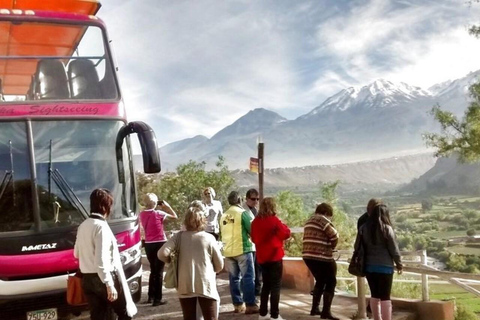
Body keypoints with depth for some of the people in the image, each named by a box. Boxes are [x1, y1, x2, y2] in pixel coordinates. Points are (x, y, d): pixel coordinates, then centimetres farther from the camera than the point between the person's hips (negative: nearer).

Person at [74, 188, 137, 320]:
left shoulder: (83, 226, 9)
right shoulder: (101, 226, -17)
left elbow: (77, 253, 21)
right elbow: (101, 260, -23)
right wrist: (109, 285, -22)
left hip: (87, 279, 8)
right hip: (103, 279, -8)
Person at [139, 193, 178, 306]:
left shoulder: (142, 214, 2)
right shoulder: (158, 213, -14)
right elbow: (175, 217, -5)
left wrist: (159, 208, 12)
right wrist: (167, 206, 2)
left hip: (148, 244, 6)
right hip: (160, 244, -6)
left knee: (153, 270, 20)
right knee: (159, 272, 2)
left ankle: (151, 297, 27)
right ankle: (157, 299, 5)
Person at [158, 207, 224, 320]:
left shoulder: (179, 236, 0)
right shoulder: (209, 238, -1)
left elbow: (162, 254, -9)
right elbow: (219, 265, 3)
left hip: (185, 286, 2)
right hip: (206, 285, -1)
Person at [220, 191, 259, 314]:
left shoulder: (224, 216, 9)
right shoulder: (243, 213, -9)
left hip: (228, 251, 6)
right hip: (243, 249, -6)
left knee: (234, 278, 10)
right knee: (248, 277, -1)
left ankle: (238, 305, 14)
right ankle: (250, 305, -2)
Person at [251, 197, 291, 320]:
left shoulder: (256, 221, 3)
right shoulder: (274, 220, -14)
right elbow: (286, 234, -4)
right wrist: (282, 226, 11)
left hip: (262, 257, 6)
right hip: (274, 257, -6)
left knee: (266, 285, 16)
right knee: (275, 286, 1)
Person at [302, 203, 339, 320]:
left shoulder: (309, 220, 20)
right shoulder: (323, 220, -8)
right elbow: (334, 236, -12)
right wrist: (332, 246, 7)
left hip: (308, 255, 9)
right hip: (321, 257, -9)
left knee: (320, 281, 23)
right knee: (330, 282, 3)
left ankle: (315, 308, 24)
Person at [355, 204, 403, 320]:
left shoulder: (364, 228, 3)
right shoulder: (387, 228, -9)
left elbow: (357, 247, 8)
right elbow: (394, 249, -4)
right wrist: (399, 264, 8)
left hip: (369, 266, 4)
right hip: (384, 267, -4)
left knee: (375, 295, 15)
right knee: (385, 297, 0)